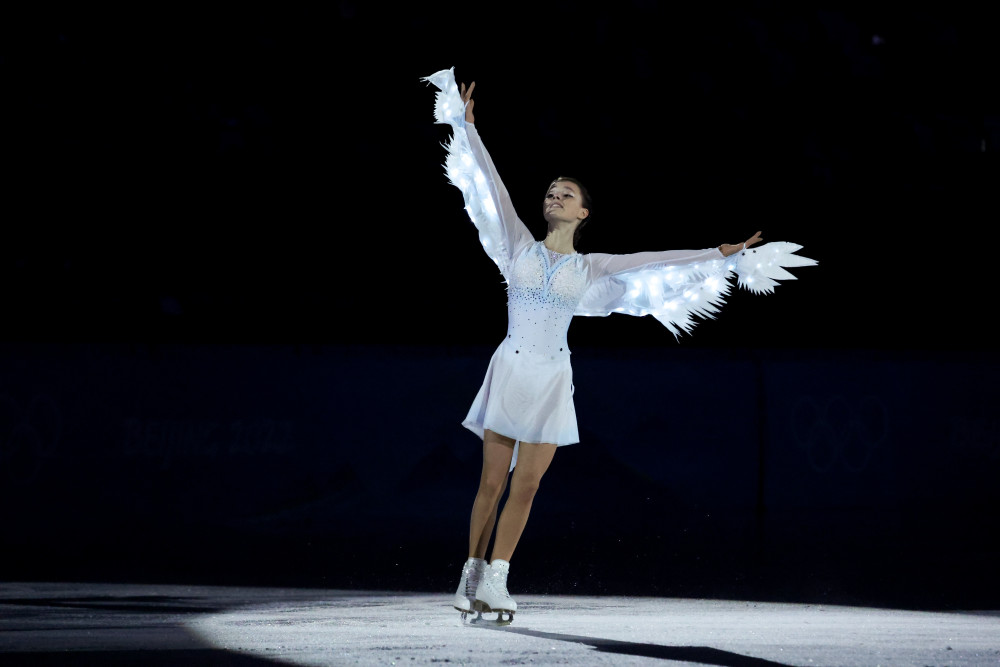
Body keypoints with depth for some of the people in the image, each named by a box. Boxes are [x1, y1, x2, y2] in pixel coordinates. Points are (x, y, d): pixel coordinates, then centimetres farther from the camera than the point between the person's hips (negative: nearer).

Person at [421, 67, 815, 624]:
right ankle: (473, 575, 3)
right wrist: (468, 127, -1)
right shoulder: (520, 245, 6)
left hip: (550, 381, 1)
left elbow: (655, 263, 10)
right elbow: (492, 186, 3)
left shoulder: (590, 268, 10)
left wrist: (718, 256, 9)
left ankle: (494, 582, -1)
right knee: (492, 481, -2)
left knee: (525, 486, -3)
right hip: (509, 370, -1)